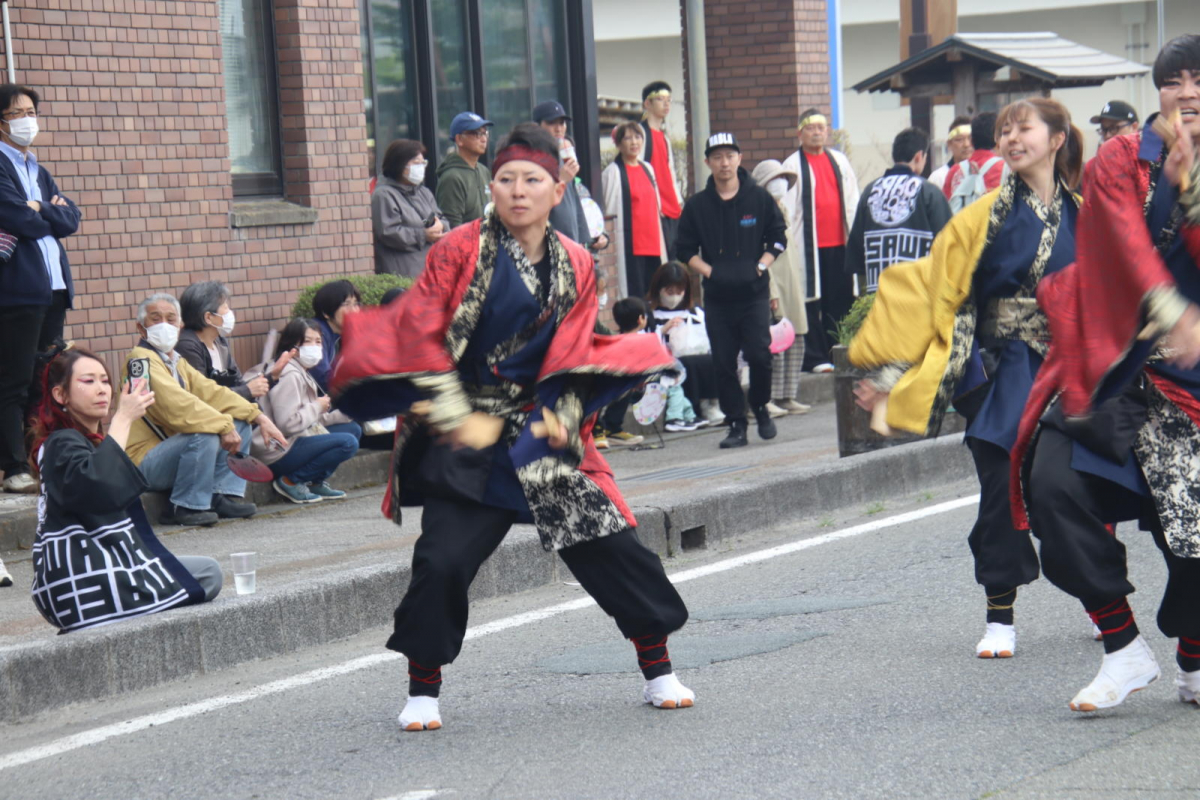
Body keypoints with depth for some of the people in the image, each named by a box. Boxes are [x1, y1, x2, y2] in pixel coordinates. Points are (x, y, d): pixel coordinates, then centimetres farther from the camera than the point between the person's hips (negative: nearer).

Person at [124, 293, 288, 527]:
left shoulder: (177, 362, 16)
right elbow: (177, 404, -26)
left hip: (171, 450, 9)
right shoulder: (142, 360, -14)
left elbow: (209, 391, 9)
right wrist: (224, 426, -27)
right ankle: (184, 508, -18)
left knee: (240, 424, 7)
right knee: (205, 436, -32)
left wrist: (259, 417, -2)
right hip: (144, 461, -9)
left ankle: (225, 496, -3)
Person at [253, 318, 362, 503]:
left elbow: (313, 420, 14)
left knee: (353, 428, 13)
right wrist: (317, 407, -12)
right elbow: (287, 424, -26)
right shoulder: (289, 376, -16)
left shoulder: (302, 374, 17)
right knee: (348, 443, -22)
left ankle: (316, 482, 8)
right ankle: (291, 481, -13)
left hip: (297, 441, 11)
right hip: (278, 454, -11)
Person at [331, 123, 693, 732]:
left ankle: (658, 671, 16)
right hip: (464, 436, -3)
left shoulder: (575, 266, 7)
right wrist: (457, 420, -14)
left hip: (538, 429, 3)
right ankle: (423, 690, 5)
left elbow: (574, 356, 12)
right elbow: (422, 334, -8)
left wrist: (560, 418, -6)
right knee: (442, 560, -14)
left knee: (610, 542, -1)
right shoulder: (460, 251, -6)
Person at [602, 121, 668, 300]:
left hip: (652, 244, 7)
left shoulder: (648, 169, 15)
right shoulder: (613, 172, -4)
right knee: (635, 294, -8)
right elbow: (609, 211, -7)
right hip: (630, 245, -7)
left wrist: (660, 243, 17)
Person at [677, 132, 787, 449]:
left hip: (754, 292, -1)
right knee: (724, 363, 1)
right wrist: (708, 270, -5)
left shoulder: (759, 198, 3)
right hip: (717, 296, 1)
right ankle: (736, 424, 8)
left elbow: (778, 237, 9)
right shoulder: (696, 205, 5)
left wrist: (761, 265, -4)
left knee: (759, 353, -11)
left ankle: (761, 408, 14)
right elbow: (686, 249, 9)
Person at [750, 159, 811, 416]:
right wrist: (772, 292, -18)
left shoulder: (784, 211, 18)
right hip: (774, 288, -9)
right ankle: (767, 399, -8)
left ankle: (787, 397, 14)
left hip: (792, 288, 9)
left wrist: (799, 288, 17)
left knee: (796, 342, 9)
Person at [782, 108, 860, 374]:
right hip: (809, 245, -4)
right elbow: (788, 209, -2)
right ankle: (815, 358, 0)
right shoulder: (793, 165, 1)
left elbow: (852, 201, 15)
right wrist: (791, 242, -8)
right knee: (812, 300, -3)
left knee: (841, 300, 4)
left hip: (839, 243, 4)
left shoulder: (839, 161, 14)